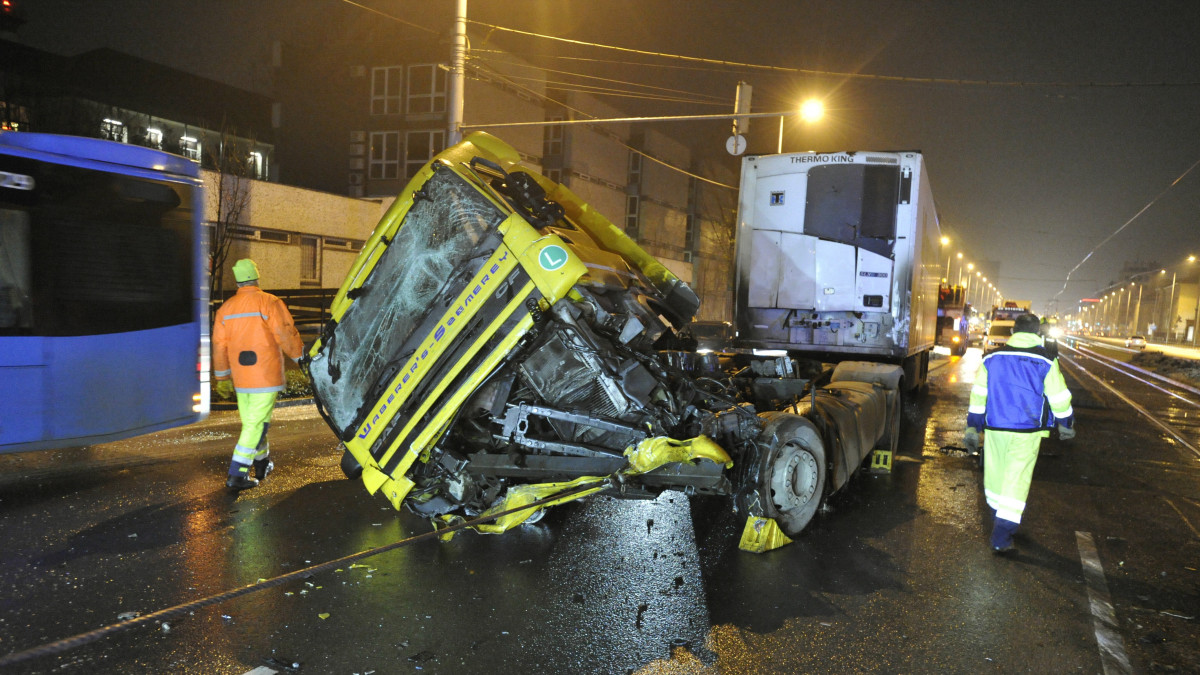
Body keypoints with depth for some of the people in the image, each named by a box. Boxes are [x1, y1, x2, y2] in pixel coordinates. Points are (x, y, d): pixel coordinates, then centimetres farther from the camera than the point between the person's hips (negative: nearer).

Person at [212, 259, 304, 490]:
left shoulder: (226, 309, 7)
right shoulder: (269, 303, -10)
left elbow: (219, 347, 10)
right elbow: (286, 335, -12)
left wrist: (221, 379, 17)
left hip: (241, 378, 6)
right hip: (266, 376, -6)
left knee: (251, 422, 18)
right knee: (257, 424, -3)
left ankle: (262, 464, 34)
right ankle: (237, 473, -7)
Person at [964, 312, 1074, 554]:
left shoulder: (991, 359, 1)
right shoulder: (1046, 363, -6)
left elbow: (978, 395, 4)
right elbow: (1059, 398, 0)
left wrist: (972, 428, 10)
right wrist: (1066, 424, 18)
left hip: (995, 429, 2)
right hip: (1027, 433, -2)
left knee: (995, 474, 16)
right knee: (1017, 480, 1)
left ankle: (1000, 522, 33)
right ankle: (1002, 536, -3)